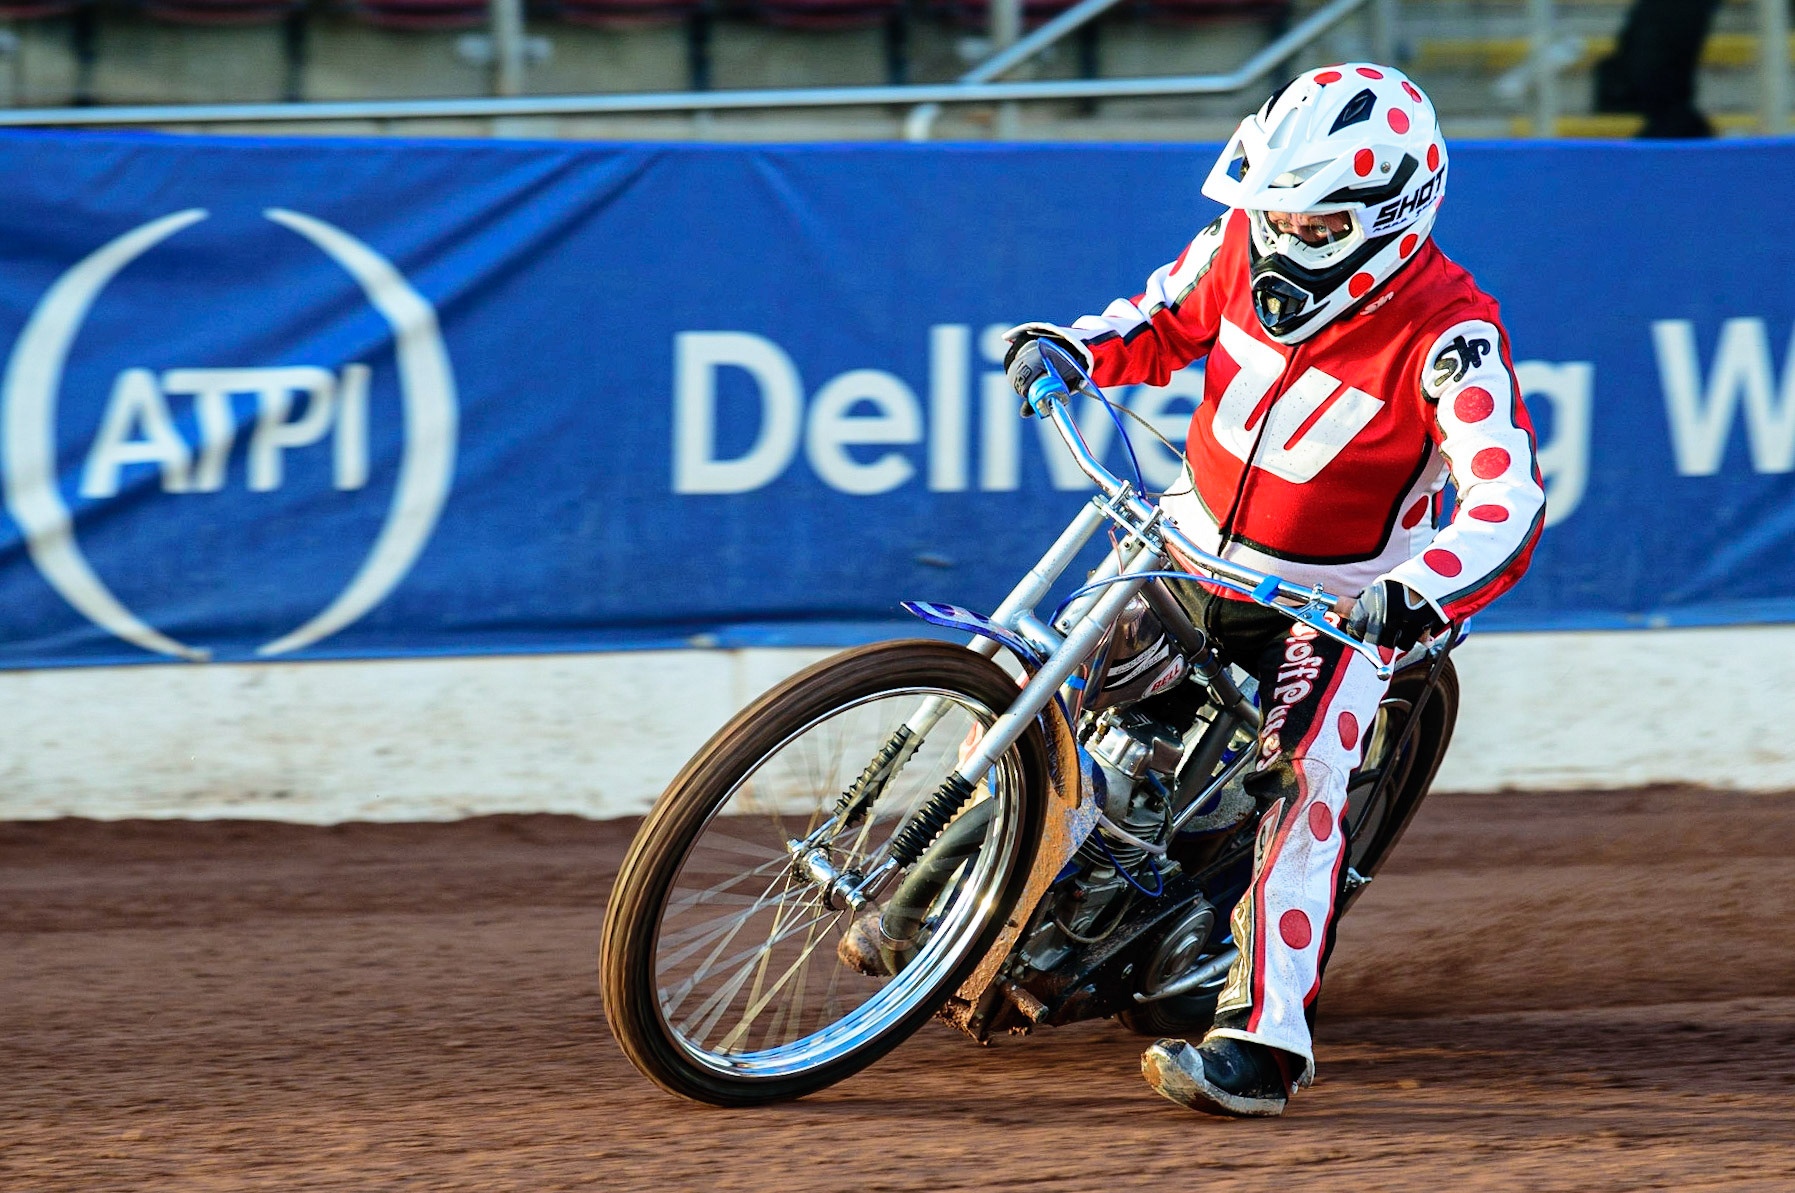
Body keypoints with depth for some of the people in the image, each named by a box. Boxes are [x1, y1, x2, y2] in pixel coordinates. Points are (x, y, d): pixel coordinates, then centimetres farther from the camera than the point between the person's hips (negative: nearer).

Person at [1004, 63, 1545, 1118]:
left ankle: (1267, 1039, -25)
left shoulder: (1449, 337, -25)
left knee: (1301, 785, -24)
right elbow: (1164, 321, 10)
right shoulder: (1244, 245, -10)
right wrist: (1074, 347, -11)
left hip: (1337, 599, -5)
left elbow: (1508, 505, -32)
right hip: (1194, 544, 5)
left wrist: (1420, 594, -51)